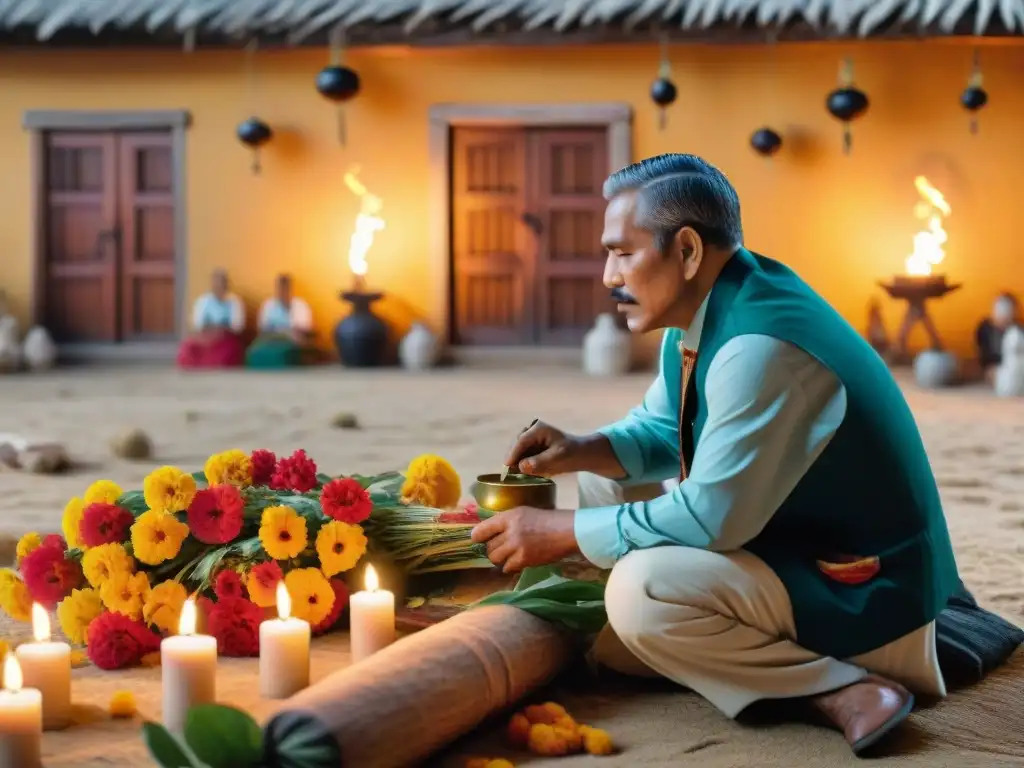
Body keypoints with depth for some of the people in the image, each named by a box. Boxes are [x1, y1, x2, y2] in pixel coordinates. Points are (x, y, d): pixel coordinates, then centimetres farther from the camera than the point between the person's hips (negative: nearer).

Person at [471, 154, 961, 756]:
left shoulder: (760, 345, -29)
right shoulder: (705, 311, 1)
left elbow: (712, 519, -29)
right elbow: (659, 430, 16)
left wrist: (561, 532, -19)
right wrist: (579, 452, -5)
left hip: (863, 593, -10)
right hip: (791, 543, 10)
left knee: (642, 593, -30)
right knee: (606, 482, 13)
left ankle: (844, 688, -16)